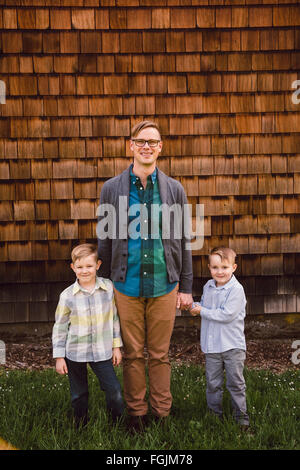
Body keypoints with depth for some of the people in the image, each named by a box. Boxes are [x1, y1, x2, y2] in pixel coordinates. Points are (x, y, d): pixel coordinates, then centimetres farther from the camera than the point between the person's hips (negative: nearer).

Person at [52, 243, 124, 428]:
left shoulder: (109, 287, -5)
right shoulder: (67, 295, -8)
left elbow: (115, 318, 5)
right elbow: (60, 327, 0)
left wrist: (116, 346, 6)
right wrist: (59, 357, 0)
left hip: (102, 351, 0)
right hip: (75, 352, 0)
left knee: (115, 391, -2)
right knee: (79, 395, 12)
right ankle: (81, 427, 33)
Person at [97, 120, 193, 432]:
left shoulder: (174, 190, 4)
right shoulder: (112, 189, 3)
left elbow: (182, 240, 6)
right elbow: (105, 239, 6)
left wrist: (186, 287, 5)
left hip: (163, 286, 0)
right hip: (127, 286, 0)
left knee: (160, 354, 10)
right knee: (133, 354, 10)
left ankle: (161, 413, 26)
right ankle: (135, 413, 26)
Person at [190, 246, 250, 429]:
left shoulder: (236, 289, -15)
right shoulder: (208, 287, 6)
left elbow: (227, 315, -22)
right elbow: (204, 305, 20)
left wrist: (202, 311, -15)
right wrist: (194, 305, -3)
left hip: (233, 345, -5)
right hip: (212, 345, 5)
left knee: (236, 383, 6)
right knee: (213, 383, 12)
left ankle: (241, 414, 19)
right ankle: (215, 413, 26)